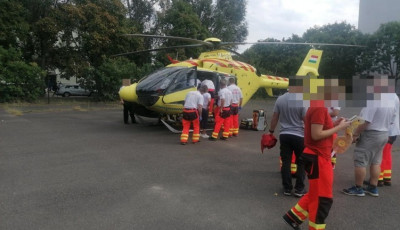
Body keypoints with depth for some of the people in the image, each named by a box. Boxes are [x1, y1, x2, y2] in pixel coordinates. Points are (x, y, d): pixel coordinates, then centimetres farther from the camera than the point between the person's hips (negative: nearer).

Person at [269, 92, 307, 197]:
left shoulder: (280, 99, -1)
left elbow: (275, 117, 4)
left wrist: (271, 131, 15)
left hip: (284, 135, 4)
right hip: (298, 135, -3)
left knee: (286, 162, 9)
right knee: (301, 163, 10)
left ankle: (287, 188, 15)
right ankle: (299, 189, 14)